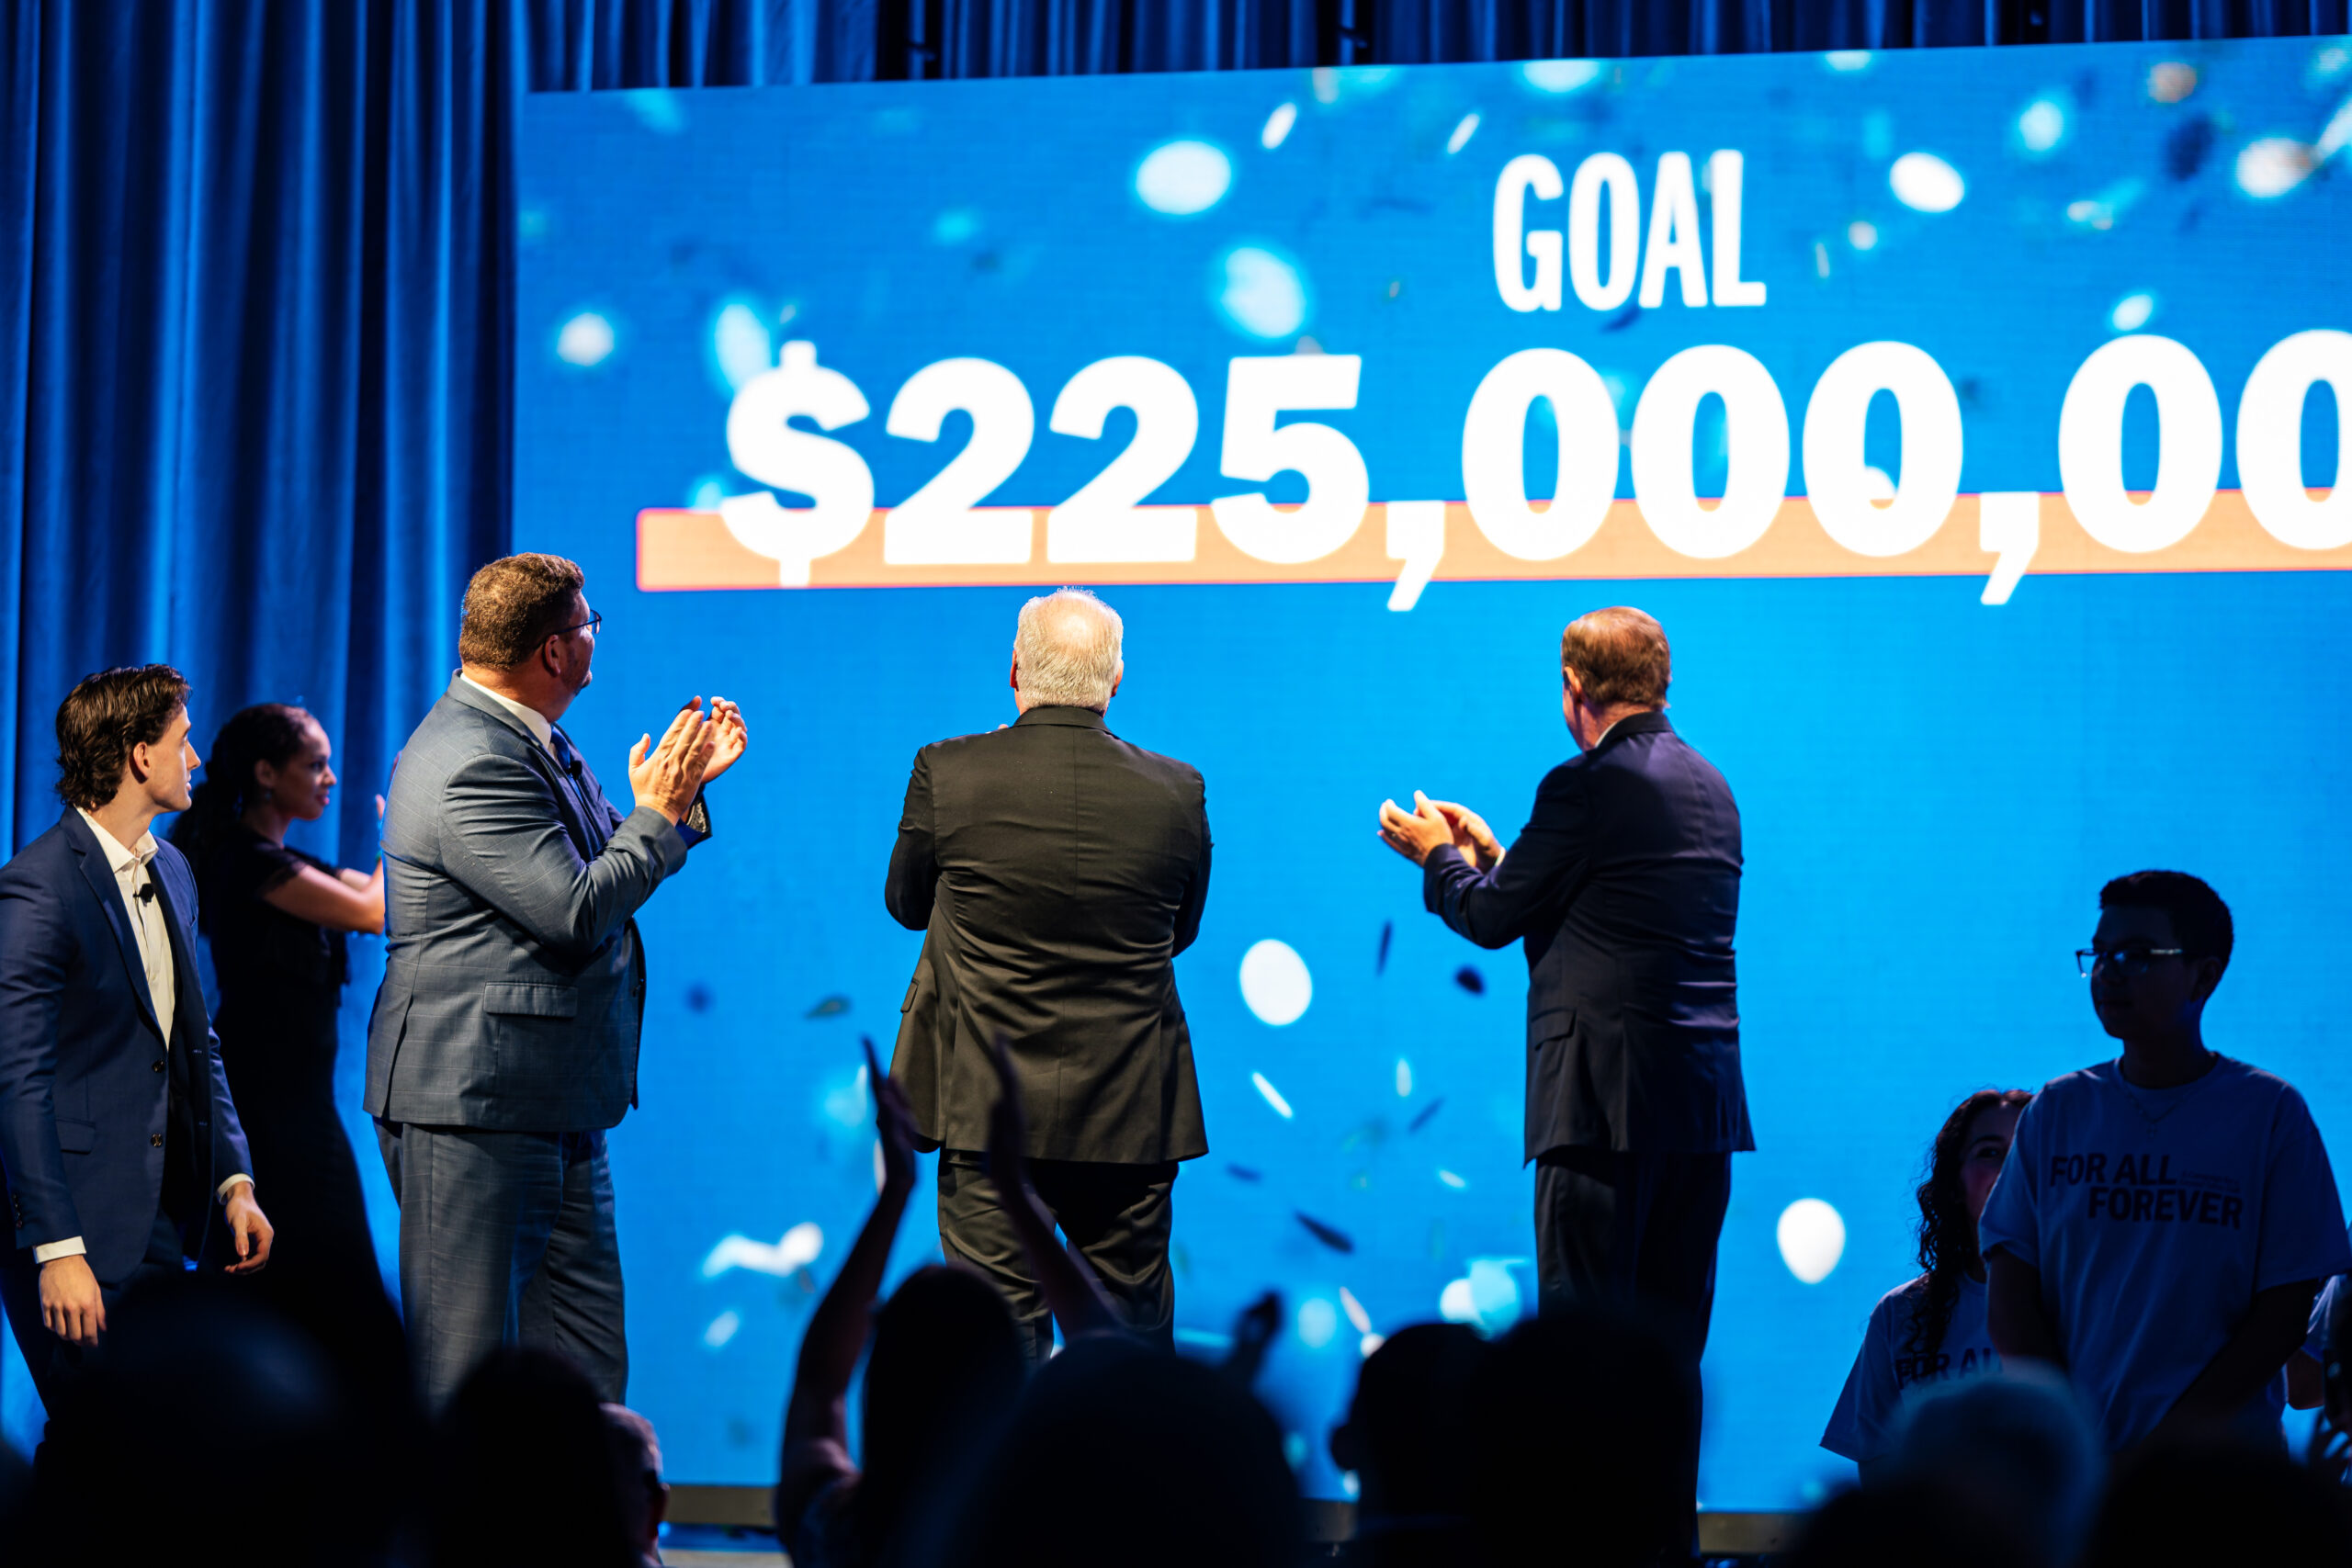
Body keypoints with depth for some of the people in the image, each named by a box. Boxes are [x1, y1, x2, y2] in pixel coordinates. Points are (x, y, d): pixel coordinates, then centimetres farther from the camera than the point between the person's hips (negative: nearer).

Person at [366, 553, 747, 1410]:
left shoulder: (528, 741, 12)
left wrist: (684, 787, 12)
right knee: (465, 1367, -4)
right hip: (473, 1109, -10)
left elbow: (600, 864, 23)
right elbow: (576, 911, -23)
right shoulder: (472, 764, -20)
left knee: (587, 1365, 10)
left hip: (555, 1106, 10)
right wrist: (658, 813, -11)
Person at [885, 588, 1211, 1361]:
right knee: (1133, 1341, 14)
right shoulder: (1176, 793, -4)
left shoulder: (948, 775, -9)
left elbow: (905, 903, 7)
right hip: (1132, 1118, 2)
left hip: (990, 1114, -2)